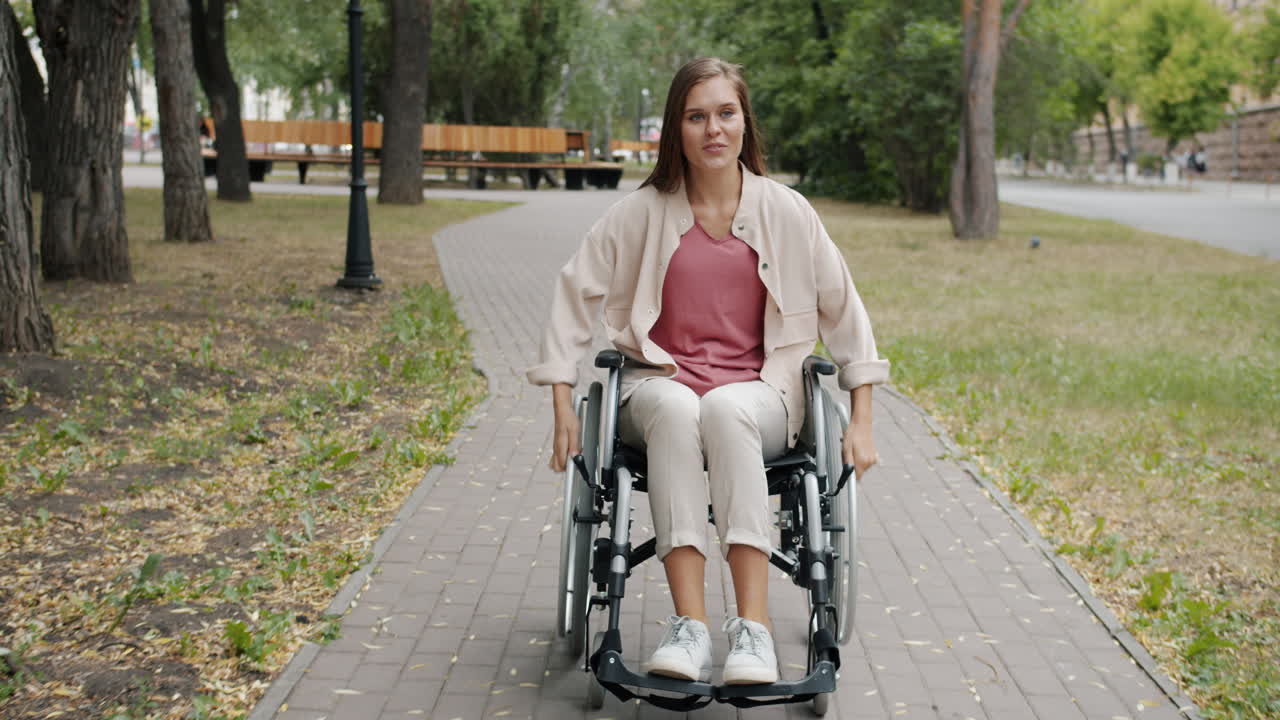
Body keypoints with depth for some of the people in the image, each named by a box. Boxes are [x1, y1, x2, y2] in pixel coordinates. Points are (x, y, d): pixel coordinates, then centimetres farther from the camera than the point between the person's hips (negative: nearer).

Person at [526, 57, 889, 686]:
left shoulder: (785, 211, 4)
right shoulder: (641, 213, 2)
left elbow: (842, 308, 10)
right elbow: (575, 293, 6)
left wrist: (861, 421, 5)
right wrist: (563, 409, -1)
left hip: (755, 391, 0)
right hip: (659, 384, 0)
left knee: (724, 409, -37)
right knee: (675, 410, -37)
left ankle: (753, 628, -43)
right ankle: (689, 625, -42)